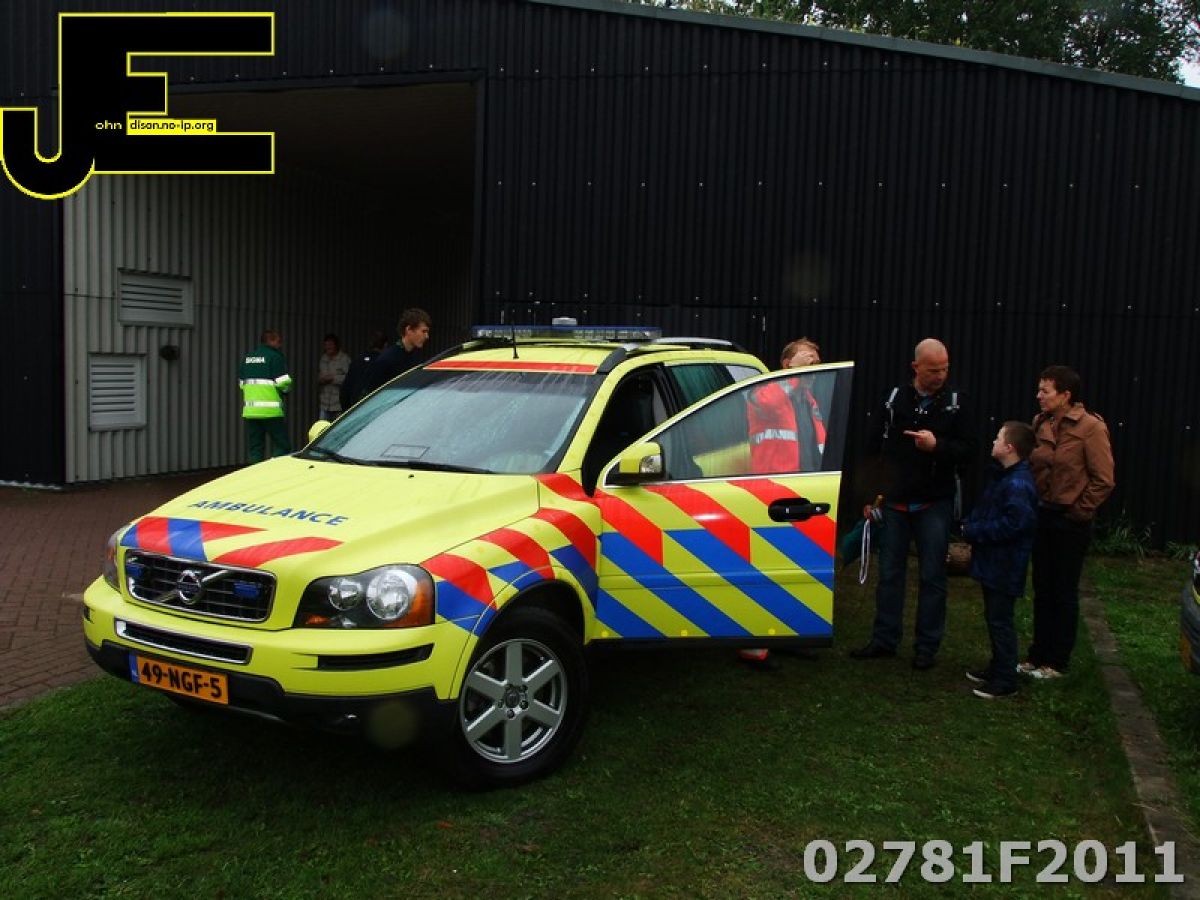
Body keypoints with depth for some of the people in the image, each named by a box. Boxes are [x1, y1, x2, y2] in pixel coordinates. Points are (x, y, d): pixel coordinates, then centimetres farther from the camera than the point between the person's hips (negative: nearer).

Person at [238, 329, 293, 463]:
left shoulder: (248, 357, 16)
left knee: (254, 448, 10)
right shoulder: (275, 356, -5)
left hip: (249, 410, 6)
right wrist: (286, 388, 8)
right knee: (282, 446, -1)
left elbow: (241, 383, 17)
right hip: (270, 410, -6)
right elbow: (283, 383, -12)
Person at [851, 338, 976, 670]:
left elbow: (969, 450, -4)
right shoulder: (895, 399, 0)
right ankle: (884, 640, 21)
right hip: (894, 502, 1)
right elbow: (874, 450, 3)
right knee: (889, 573, 10)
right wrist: (870, 495, 1)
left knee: (932, 576, 6)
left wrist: (938, 446, -22)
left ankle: (927, 646, 16)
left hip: (934, 504, -1)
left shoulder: (955, 402, -3)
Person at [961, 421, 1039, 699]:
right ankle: (997, 668, 33)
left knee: (1000, 620, -1)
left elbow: (1014, 524, -29)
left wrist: (974, 531, -20)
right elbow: (984, 510, 20)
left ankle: (1005, 680, 9)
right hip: (991, 563, 10)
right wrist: (970, 525, 1)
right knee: (994, 617, 19)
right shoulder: (1001, 475, 10)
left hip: (1004, 568, -10)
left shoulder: (1018, 484, -23)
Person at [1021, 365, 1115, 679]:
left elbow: (1103, 481, -13)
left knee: (1064, 592, 7)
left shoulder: (1090, 427, -14)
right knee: (1042, 590, 14)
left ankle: (1057, 662, 18)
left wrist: (1078, 512, -10)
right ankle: (1038, 654, 25)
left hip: (1070, 522, -5)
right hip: (1042, 516, 6)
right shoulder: (1041, 423, 2)